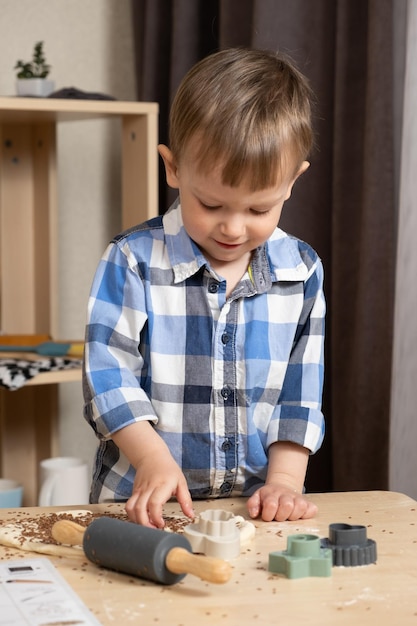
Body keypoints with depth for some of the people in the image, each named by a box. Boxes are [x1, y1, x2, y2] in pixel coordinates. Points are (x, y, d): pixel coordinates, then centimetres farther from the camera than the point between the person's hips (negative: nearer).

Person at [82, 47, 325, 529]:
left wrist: (284, 480, -4)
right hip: (147, 505, -4)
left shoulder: (302, 272, 5)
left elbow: (300, 394, 7)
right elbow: (108, 376, -6)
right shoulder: (133, 261, -4)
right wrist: (153, 458, -19)